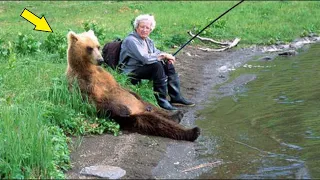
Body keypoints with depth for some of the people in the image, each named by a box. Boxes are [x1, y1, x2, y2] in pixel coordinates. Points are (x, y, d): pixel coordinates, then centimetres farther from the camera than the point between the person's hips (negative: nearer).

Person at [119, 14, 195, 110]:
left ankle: (176, 98, -2)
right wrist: (163, 55, -20)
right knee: (157, 66, -29)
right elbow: (145, 58, -29)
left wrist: (167, 57, -6)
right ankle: (162, 101, -23)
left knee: (168, 64, -2)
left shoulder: (148, 40, 12)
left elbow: (156, 52, 18)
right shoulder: (131, 40, -19)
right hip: (131, 73, -10)